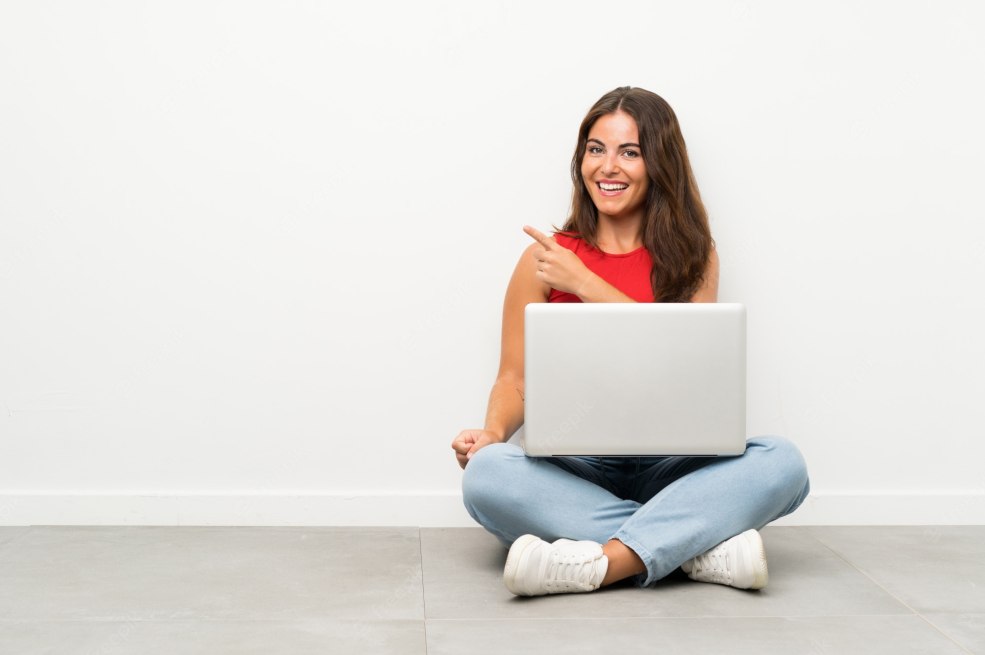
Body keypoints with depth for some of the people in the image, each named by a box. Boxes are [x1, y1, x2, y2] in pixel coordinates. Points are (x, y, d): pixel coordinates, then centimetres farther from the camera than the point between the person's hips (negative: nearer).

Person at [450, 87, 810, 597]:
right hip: (573, 468, 0)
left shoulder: (692, 254, 8)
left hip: (669, 466, 1)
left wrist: (583, 282, -9)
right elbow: (515, 378, 7)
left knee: (781, 462, -27)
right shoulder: (544, 259, 7)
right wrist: (493, 431, -16)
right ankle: (705, 548, -31)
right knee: (486, 473, -33)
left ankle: (601, 564, -36)